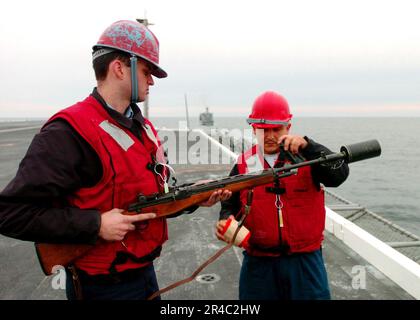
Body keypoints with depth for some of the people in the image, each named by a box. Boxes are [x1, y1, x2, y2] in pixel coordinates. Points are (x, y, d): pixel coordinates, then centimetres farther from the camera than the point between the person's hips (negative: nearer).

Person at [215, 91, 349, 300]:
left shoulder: (307, 157, -2)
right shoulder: (243, 165, 2)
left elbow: (339, 174, -18)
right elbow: (231, 206, 10)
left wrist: (307, 146, -29)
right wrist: (225, 222, -11)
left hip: (305, 260, -1)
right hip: (258, 263, 1)